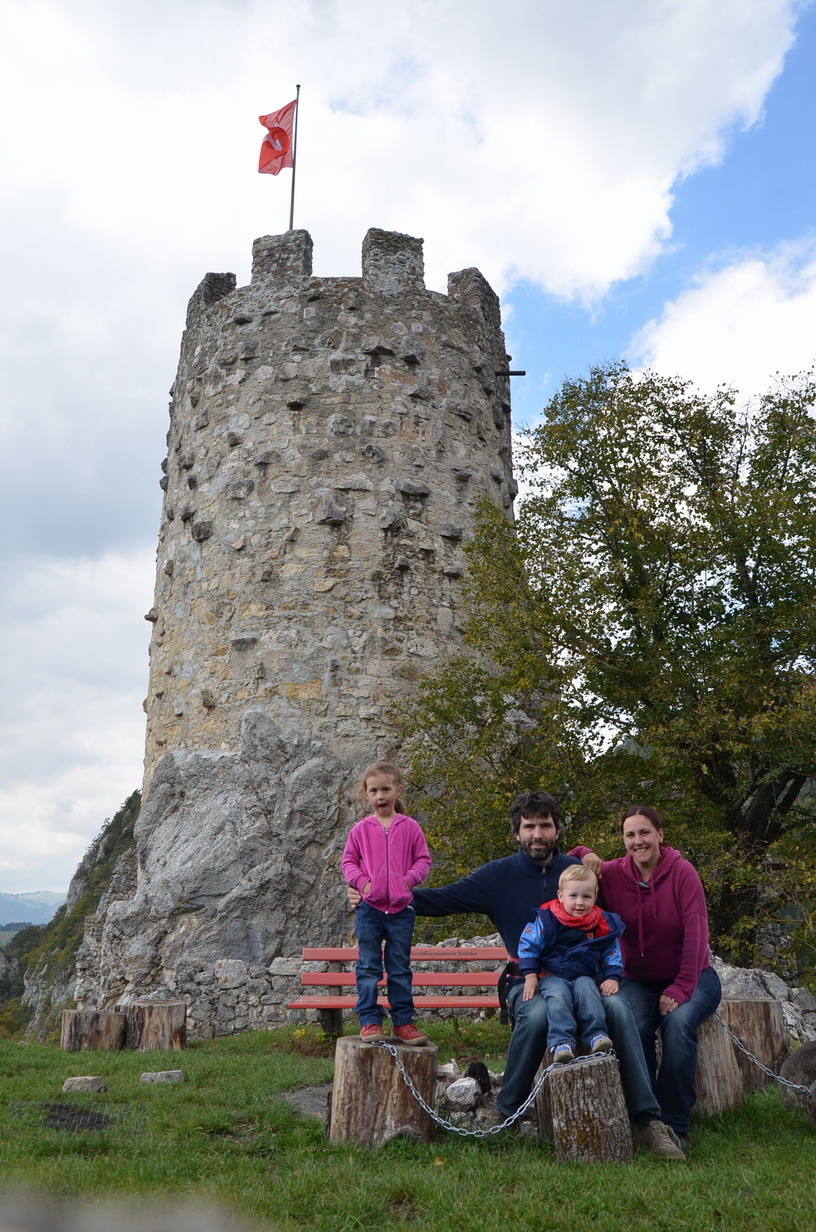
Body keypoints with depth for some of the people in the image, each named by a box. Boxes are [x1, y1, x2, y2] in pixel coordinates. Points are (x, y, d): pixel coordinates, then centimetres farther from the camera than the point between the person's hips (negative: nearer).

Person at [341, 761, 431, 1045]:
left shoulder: (410, 827, 0)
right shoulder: (361, 829, 0)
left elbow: (423, 859, 5)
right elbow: (348, 860, 6)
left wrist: (409, 880, -10)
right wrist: (361, 882, -10)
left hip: (401, 907, 0)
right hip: (369, 907, 0)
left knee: (400, 968, 10)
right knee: (368, 968, 5)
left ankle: (403, 1022, 19)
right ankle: (369, 1021, 14)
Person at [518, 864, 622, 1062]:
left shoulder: (603, 924, 4)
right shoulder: (545, 919, -5)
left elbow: (612, 953, 11)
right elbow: (527, 946, -2)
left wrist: (612, 978, -5)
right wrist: (530, 976, -8)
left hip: (585, 977, 2)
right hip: (552, 976, -2)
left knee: (586, 988, -32)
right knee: (558, 995, -33)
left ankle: (596, 1035, -35)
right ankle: (561, 1042, -40)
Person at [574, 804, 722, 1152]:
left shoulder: (682, 871, -11)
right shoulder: (612, 873, -5)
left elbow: (695, 932, -15)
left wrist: (681, 989, -20)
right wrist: (583, 855, -16)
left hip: (689, 976, -1)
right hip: (638, 980, 2)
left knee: (678, 1022, -32)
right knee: (633, 1026, -29)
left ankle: (675, 1126, -17)